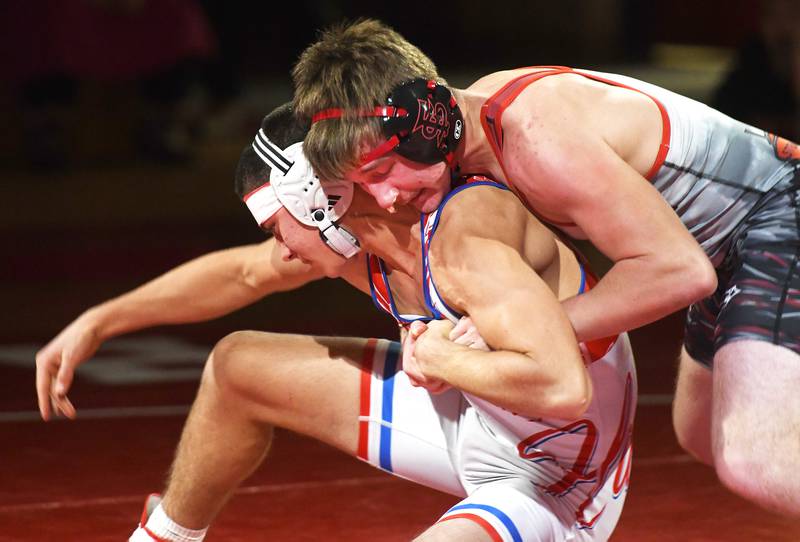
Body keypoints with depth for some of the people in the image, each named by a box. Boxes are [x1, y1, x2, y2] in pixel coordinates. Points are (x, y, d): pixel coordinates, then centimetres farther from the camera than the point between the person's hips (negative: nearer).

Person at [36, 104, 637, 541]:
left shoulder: (464, 236, -32)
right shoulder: (353, 229, -5)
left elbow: (564, 386, -43)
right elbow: (241, 274, 16)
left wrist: (439, 358, -29)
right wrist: (97, 324, 21)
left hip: (551, 490, -9)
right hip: (466, 416, 9)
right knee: (236, 367, 16)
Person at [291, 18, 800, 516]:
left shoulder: (538, 141, -33)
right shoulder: (464, 110, -4)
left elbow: (679, 269, -32)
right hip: (734, 253, 10)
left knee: (753, 463, -28)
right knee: (703, 435, 28)